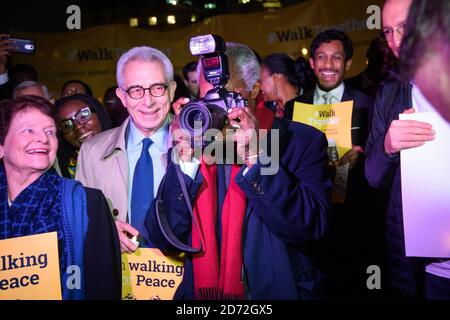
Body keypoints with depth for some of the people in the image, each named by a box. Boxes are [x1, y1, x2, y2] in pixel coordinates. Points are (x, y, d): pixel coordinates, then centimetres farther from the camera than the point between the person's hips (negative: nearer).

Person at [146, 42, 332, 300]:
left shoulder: (303, 141, -3)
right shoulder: (192, 145, 3)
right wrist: (186, 160, -11)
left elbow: (312, 227, -14)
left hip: (279, 290, -2)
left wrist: (255, 158, -18)